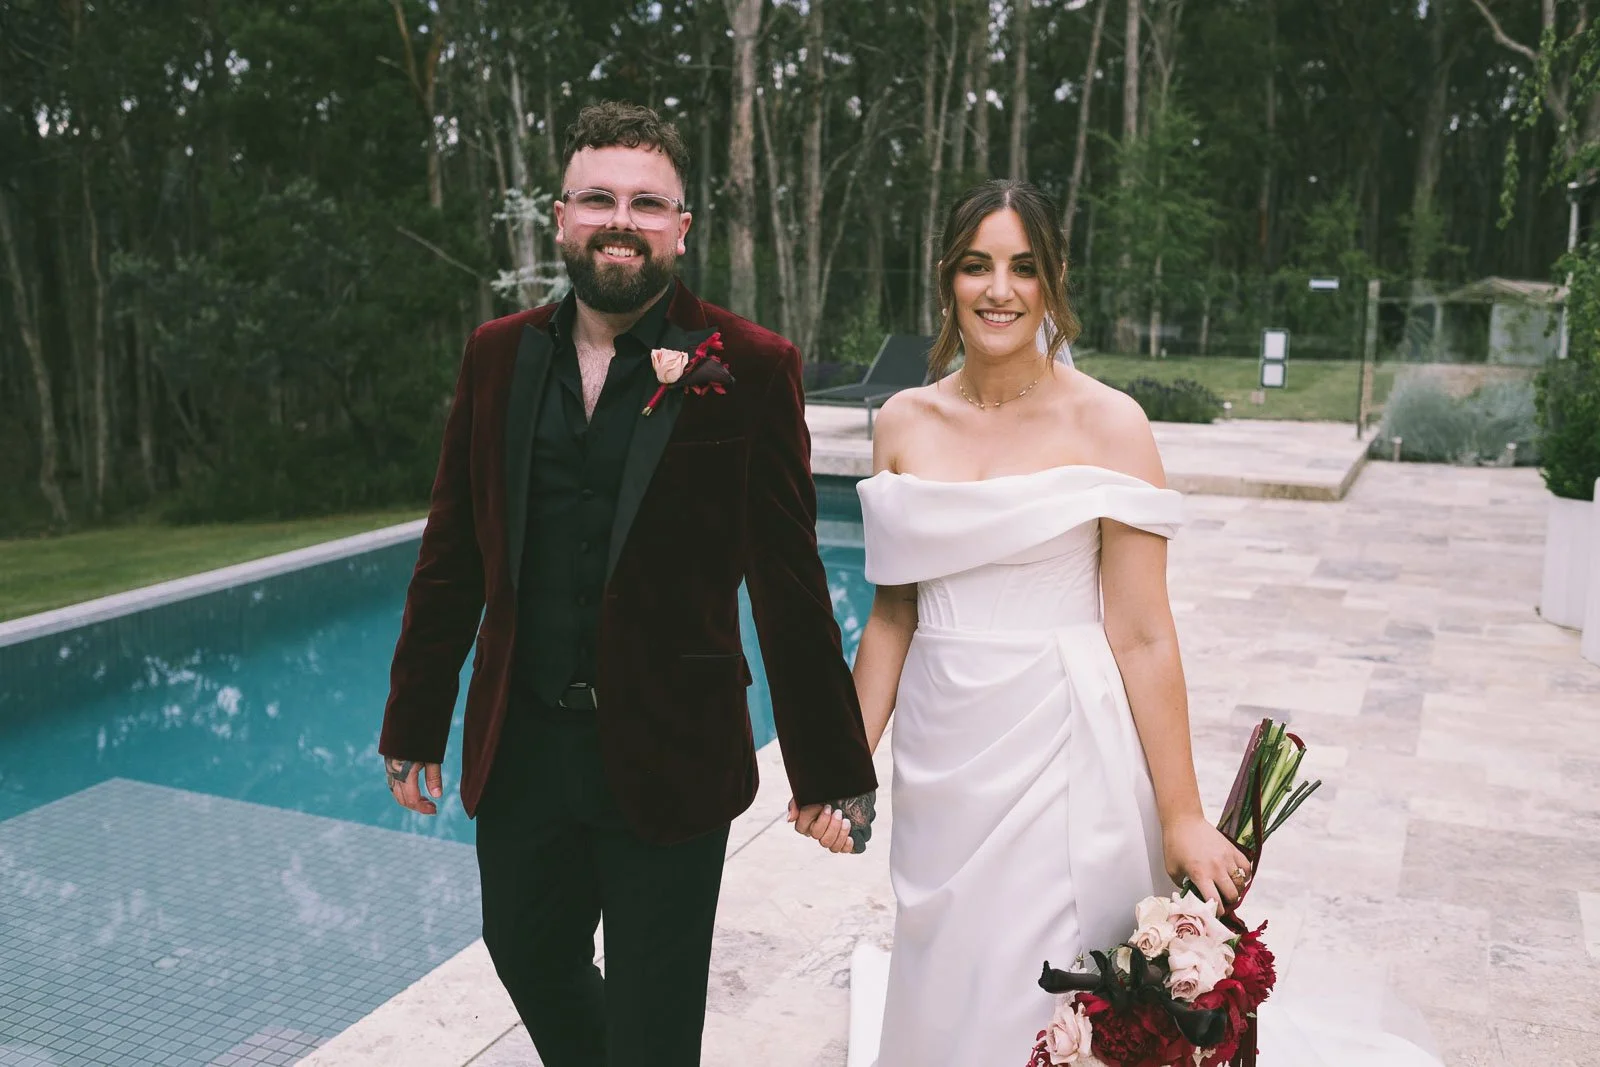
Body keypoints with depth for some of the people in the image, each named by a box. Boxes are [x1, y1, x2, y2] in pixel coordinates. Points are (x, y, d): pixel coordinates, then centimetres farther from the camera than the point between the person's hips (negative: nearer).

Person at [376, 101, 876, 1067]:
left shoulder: (751, 368, -9)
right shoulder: (498, 354, 2)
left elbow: (790, 587, -9)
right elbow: (453, 557, 7)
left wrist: (831, 770, -6)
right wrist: (416, 723, 9)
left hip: (668, 760, -4)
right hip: (518, 753, 4)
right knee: (531, 962, 24)